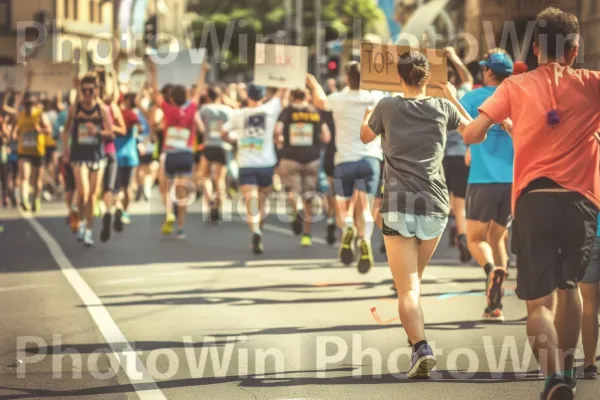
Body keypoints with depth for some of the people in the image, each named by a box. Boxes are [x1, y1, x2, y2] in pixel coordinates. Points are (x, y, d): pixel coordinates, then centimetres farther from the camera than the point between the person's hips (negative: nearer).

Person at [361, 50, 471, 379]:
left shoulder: (387, 107, 1)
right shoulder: (442, 108, 5)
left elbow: (366, 136, 22)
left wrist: (367, 114, 43)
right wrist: (454, 98, 34)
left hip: (398, 206, -3)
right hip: (434, 205, 3)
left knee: (407, 288, -8)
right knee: (414, 278, 23)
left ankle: (421, 347, -27)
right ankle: (415, 333, 33)